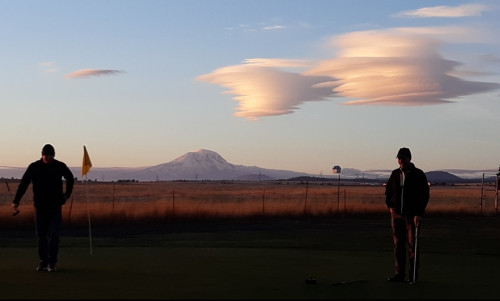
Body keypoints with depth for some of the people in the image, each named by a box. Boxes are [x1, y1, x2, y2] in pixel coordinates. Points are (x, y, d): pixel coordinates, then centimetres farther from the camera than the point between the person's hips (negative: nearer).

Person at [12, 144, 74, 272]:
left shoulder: (60, 166, -4)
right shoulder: (34, 167, -5)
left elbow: (70, 179, 16)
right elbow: (23, 183, -3)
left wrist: (67, 194, 10)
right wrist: (16, 201, -10)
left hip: (55, 206, -1)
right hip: (40, 206, 1)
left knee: (53, 235, -8)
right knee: (41, 236, 6)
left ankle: (52, 263, -4)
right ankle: (43, 262, 16)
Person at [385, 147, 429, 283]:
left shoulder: (418, 175, -2)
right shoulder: (395, 174, 11)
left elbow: (425, 195, -5)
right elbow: (388, 191, 22)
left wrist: (419, 214, -13)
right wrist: (390, 206, 6)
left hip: (412, 215, -4)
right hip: (396, 215, 4)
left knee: (412, 244, -3)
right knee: (398, 245, 4)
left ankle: (413, 275, 1)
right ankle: (399, 274, 9)